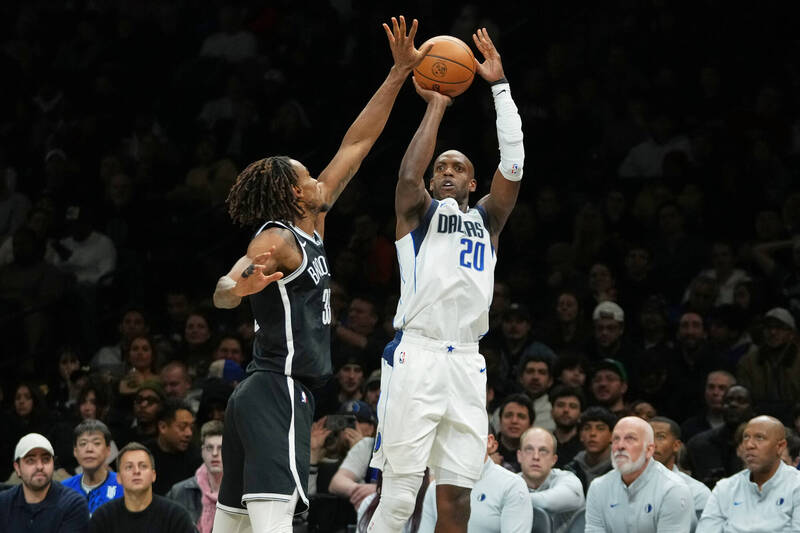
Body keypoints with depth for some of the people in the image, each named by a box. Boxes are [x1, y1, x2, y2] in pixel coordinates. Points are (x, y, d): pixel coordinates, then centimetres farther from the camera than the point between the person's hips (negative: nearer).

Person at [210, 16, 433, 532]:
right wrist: (240, 286, -52)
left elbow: (356, 144, 19)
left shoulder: (310, 227, 17)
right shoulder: (277, 239, -9)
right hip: (279, 391, -11)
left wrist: (400, 74, 20)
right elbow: (223, 293, -26)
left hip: (258, 397, 11)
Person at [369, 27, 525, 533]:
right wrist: (436, 106, -4)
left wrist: (500, 85, 4)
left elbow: (512, 165, 7)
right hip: (417, 355, -4)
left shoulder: (486, 220, 21)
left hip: (467, 362, 4)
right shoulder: (419, 213, 11)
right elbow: (408, 177, -12)